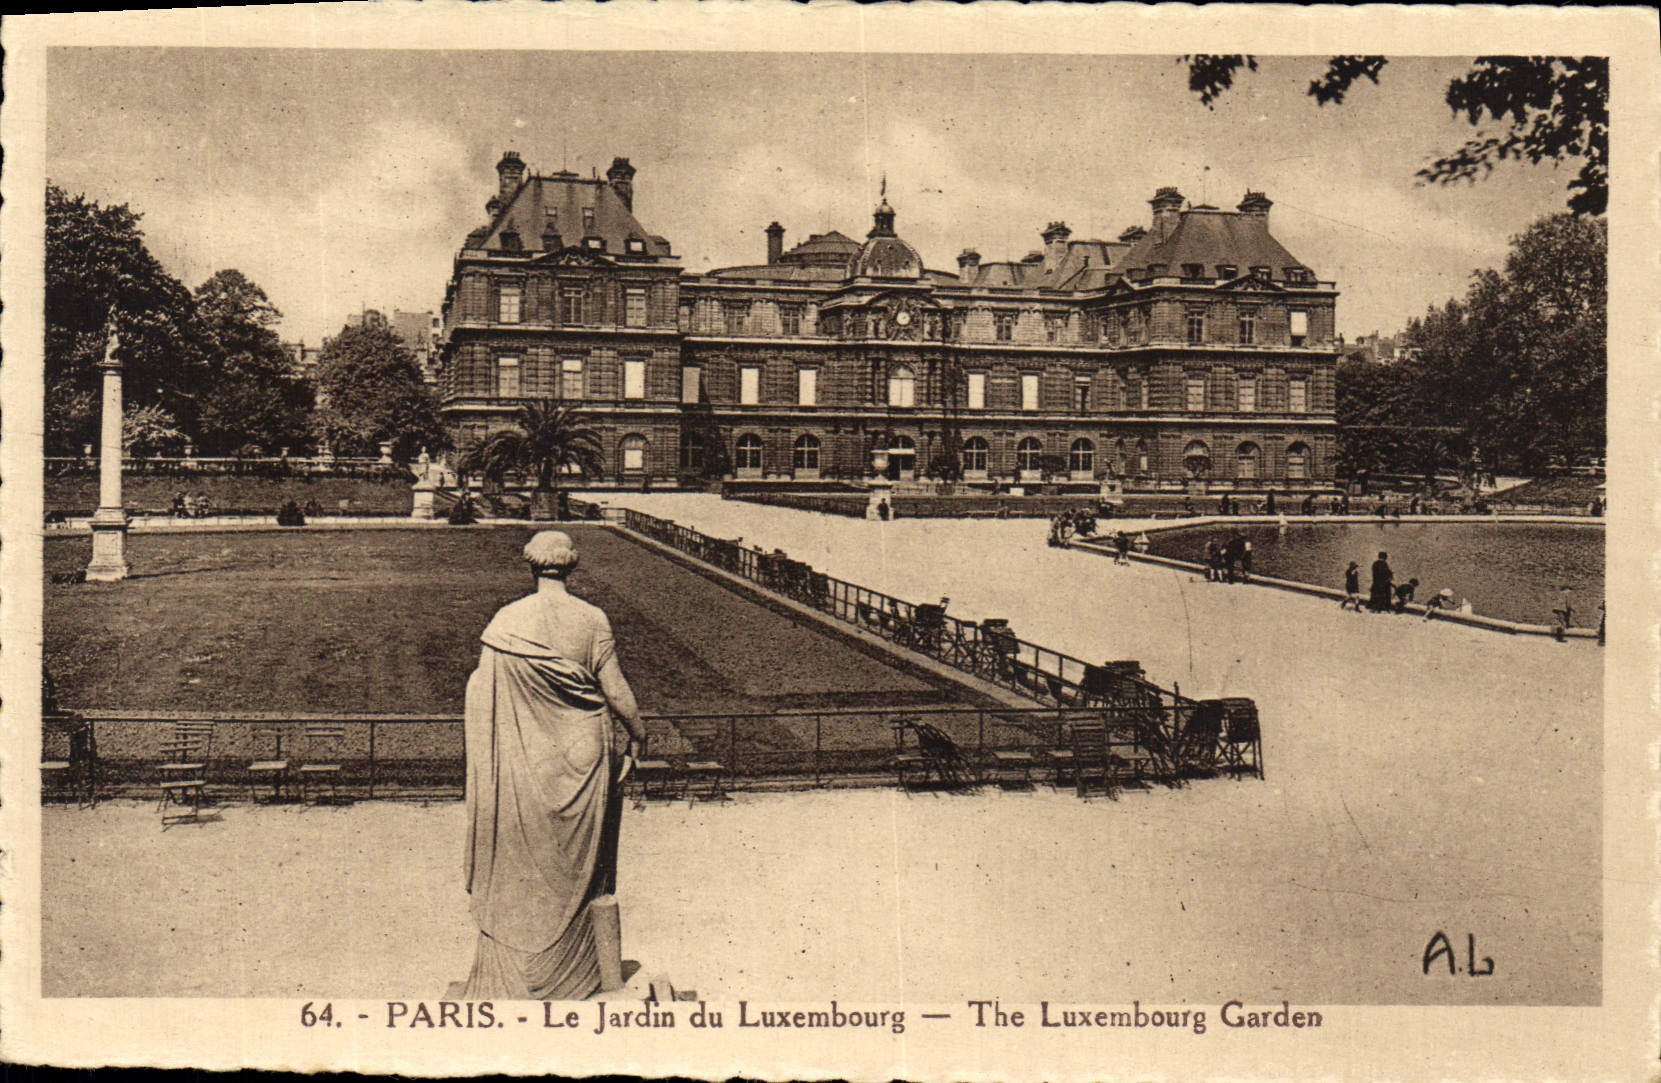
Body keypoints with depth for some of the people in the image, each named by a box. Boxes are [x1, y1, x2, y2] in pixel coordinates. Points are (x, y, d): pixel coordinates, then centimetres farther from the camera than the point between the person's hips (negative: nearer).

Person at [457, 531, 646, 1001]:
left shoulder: (506, 622, -7)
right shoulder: (592, 621, -8)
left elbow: (481, 693, -6)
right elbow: (616, 692, -6)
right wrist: (638, 737, 11)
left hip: (523, 763, 0)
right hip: (581, 756, 0)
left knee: (519, 865, 10)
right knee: (577, 862, 14)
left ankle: (509, 975, 15)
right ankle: (573, 972, 23)